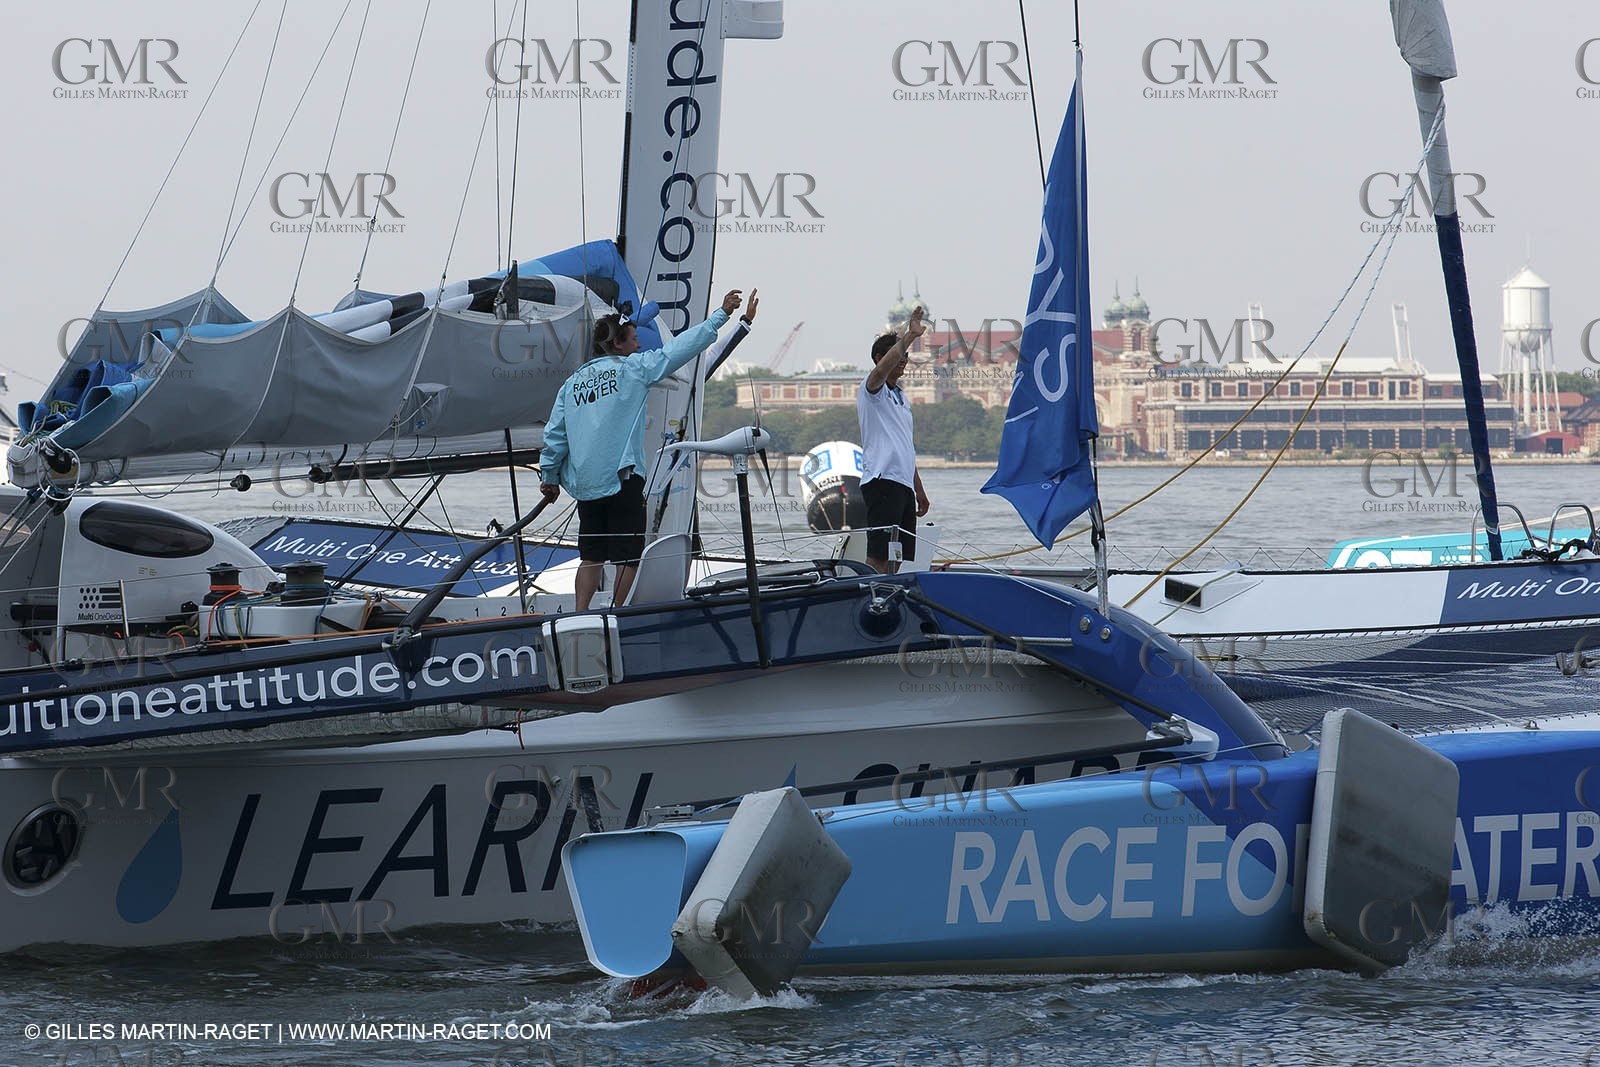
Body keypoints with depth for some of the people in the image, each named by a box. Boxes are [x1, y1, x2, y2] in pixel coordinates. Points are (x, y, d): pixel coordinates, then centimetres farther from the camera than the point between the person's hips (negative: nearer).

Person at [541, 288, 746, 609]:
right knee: (629, 555, 1)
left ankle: (580, 616, 0)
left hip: (585, 484, 5)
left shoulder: (572, 383, 13)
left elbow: (554, 435, 12)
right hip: (622, 478, -5)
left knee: (592, 555, 9)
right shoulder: (632, 369, -1)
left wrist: (549, 477, 21)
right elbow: (679, 348, 1)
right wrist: (721, 315, 8)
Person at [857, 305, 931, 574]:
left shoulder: (901, 397, 24)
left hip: (904, 484, 9)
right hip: (882, 480, -9)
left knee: (897, 558, 5)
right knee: (879, 556, -17)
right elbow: (882, 369, -25)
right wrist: (910, 336, -29)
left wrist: (919, 490, 27)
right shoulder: (871, 389, -1)